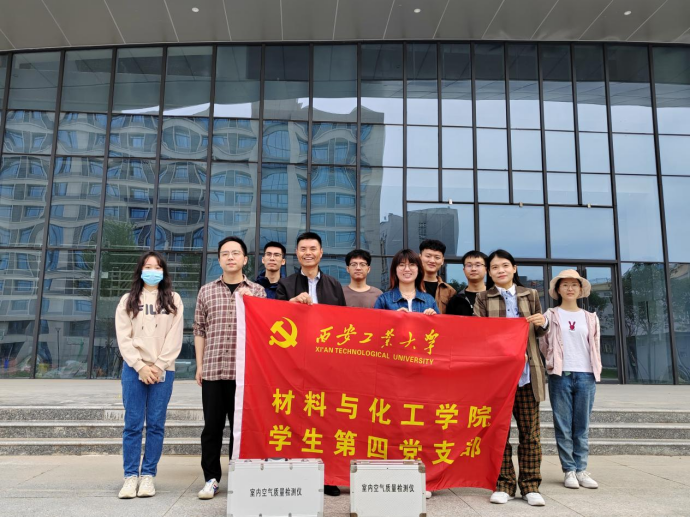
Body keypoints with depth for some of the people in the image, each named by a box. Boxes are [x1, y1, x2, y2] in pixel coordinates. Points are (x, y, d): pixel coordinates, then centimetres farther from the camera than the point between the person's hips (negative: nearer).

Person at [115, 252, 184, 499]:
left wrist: (158, 366, -9)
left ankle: (148, 475, 9)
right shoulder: (128, 300, 11)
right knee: (133, 424, 0)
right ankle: (130, 476, 6)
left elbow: (175, 337, 0)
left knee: (156, 424, 1)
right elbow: (123, 337, 2)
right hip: (134, 369, 1)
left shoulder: (173, 300, 9)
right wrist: (140, 366, -9)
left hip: (163, 370, 0)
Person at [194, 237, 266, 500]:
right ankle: (211, 478, 19)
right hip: (212, 369, 1)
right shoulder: (207, 291, 11)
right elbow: (199, 330, 12)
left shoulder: (257, 292, 6)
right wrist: (199, 365, 8)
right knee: (212, 426, 7)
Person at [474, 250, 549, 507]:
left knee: (530, 431, 4)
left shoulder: (531, 295, 12)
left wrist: (543, 323, -3)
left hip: (527, 371, 2)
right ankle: (503, 485, 12)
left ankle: (530, 486, 13)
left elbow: (539, 332, 19)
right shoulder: (483, 298, 6)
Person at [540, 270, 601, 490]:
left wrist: (595, 371, 9)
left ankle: (581, 470, 11)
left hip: (586, 376, 2)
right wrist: (552, 363, 3)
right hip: (560, 375, -2)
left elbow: (595, 347, 16)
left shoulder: (590, 318, 14)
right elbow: (543, 344, 8)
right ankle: (569, 470, 6)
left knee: (582, 426, 4)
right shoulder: (551, 316, 6)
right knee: (563, 426, 0)